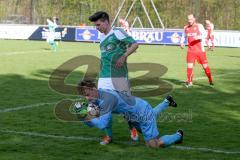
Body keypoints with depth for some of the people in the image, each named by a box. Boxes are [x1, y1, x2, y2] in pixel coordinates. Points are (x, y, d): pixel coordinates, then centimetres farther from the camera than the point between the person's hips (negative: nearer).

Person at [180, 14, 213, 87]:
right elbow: (184, 36, 24)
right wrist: (182, 42, 5)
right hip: (191, 50, 3)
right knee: (189, 66, -8)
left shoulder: (199, 26, -3)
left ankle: (210, 81, 18)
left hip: (200, 49, -3)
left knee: (205, 66, 2)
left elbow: (204, 34, -14)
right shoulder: (186, 28, 9)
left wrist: (199, 37, -33)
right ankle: (189, 82, 3)